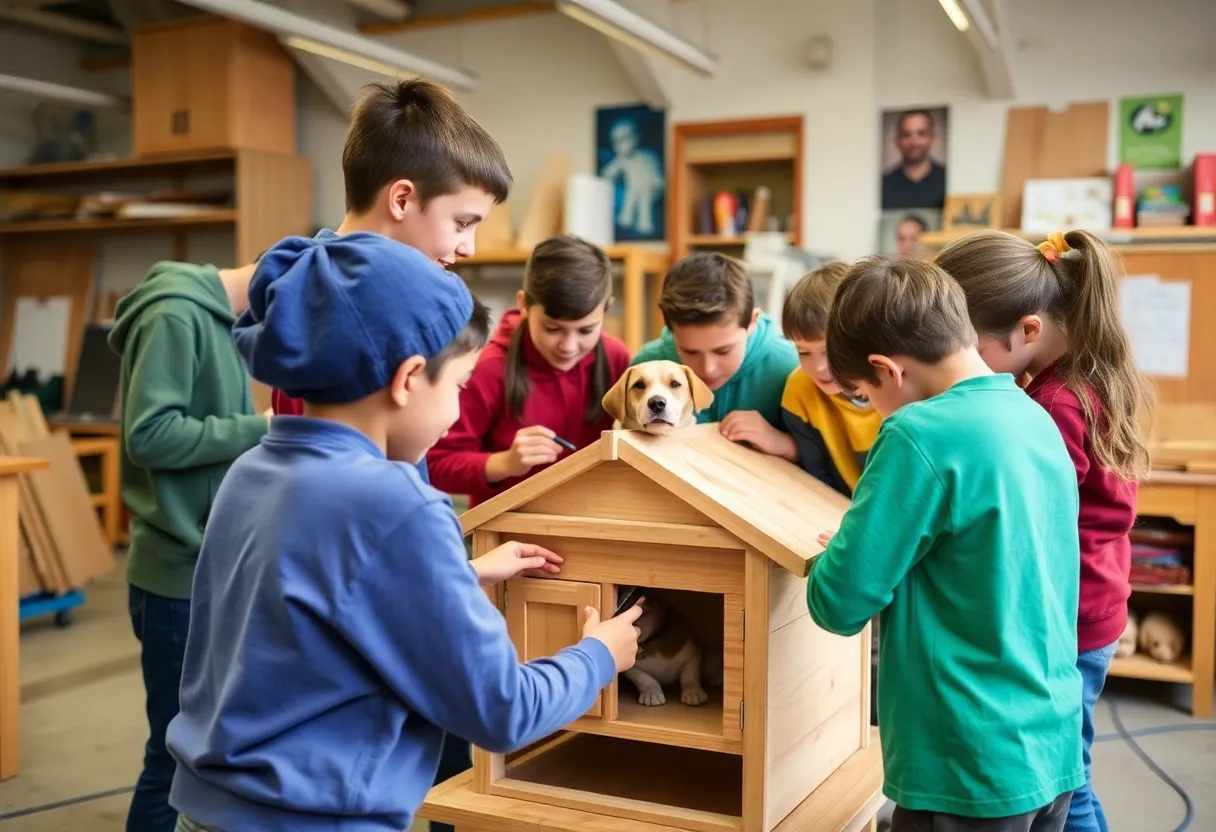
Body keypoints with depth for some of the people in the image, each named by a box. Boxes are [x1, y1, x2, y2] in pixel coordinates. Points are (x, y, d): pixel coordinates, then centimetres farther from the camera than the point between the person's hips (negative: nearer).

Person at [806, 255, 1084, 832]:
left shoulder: (922, 434, -20)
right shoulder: (1036, 419, 5)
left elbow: (840, 602, -18)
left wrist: (836, 550, 2)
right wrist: (865, 538, 12)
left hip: (973, 766, -7)